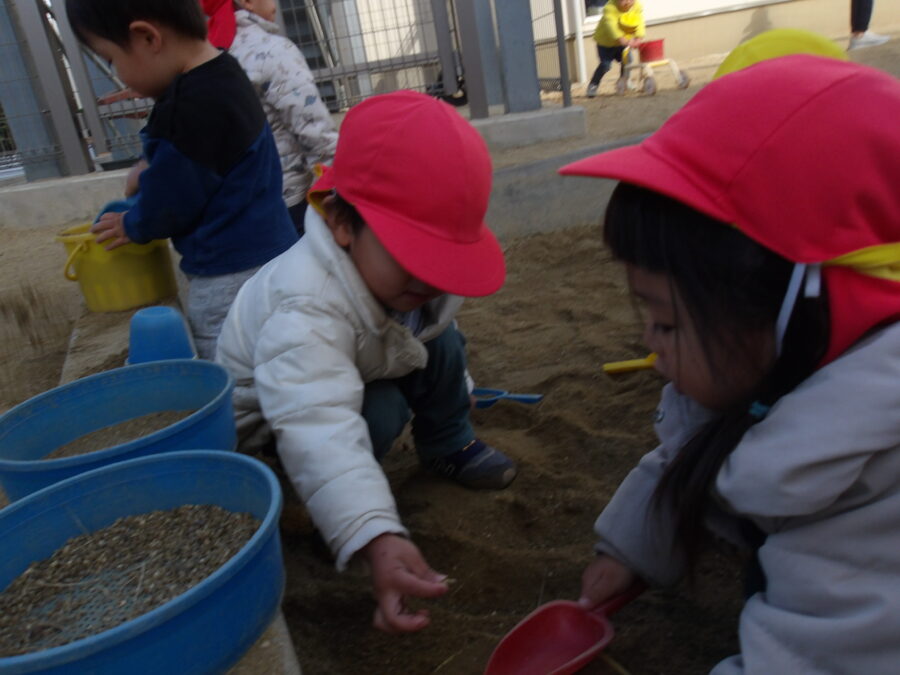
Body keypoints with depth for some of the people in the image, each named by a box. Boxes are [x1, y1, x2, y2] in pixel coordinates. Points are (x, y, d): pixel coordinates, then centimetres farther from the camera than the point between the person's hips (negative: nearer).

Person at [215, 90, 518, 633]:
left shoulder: (397, 268, -21)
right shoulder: (305, 314, -46)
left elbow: (430, 317, 2)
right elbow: (320, 433, -58)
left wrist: (455, 386, 18)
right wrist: (376, 539, -70)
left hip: (365, 370, 7)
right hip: (274, 411, -7)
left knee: (438, 339, -6)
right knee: (381, 412, -31)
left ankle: (449, 446, 13)